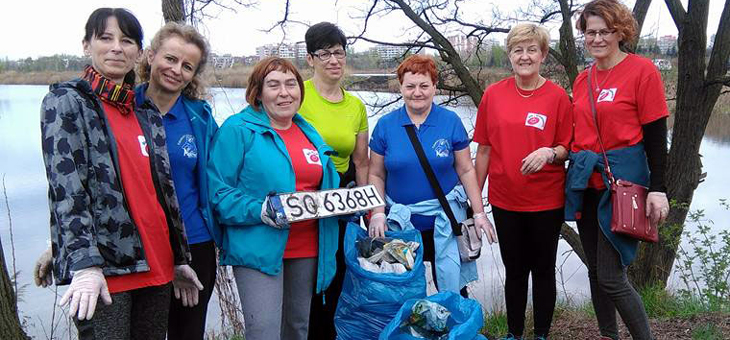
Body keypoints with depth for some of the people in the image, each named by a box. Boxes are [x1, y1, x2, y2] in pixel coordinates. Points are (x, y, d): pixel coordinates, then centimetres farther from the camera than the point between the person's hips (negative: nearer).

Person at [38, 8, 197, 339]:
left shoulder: (147, 116, 15)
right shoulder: (66, 102, -1)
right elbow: (67, 188, -12)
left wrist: (179, 257, 18)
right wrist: (85, 264, -21)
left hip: (155, 265, 6)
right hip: (103, 269, -6)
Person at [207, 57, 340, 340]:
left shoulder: (310, 133, 15)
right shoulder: (237, 130, -6)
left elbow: (329, 188, 22)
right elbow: (218, 191, -12)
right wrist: (259, 211, -24)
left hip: (307, 250, 7)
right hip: (259, 249, -6)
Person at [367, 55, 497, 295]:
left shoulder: (451, 121, -1)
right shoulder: (386, 125, 0)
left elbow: (466, 170, 2)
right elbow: (376, 175, 4)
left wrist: (479, 213, -2)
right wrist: (377, 214, -7)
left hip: (446, 221, -1)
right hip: (401, 222, 1)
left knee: (452, 285, 2)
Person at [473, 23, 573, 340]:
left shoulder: (558, 96, -6)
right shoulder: (493, 94, -1)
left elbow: (566, 148, -1)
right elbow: (484, 149, 3)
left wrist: (549, 153, -24)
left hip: (546, 202, -2)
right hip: (505, 200, 2)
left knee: (543, 270, 11)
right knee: (515, 270, 15)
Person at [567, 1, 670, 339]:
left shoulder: (642, 70, -7)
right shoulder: (582, 79, 10)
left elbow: (655, 134, -9)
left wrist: (657, 189, -13)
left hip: (622, 181, -6)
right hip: (585, 182, 6)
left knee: (610, 277, -8)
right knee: (595, 270, 13)